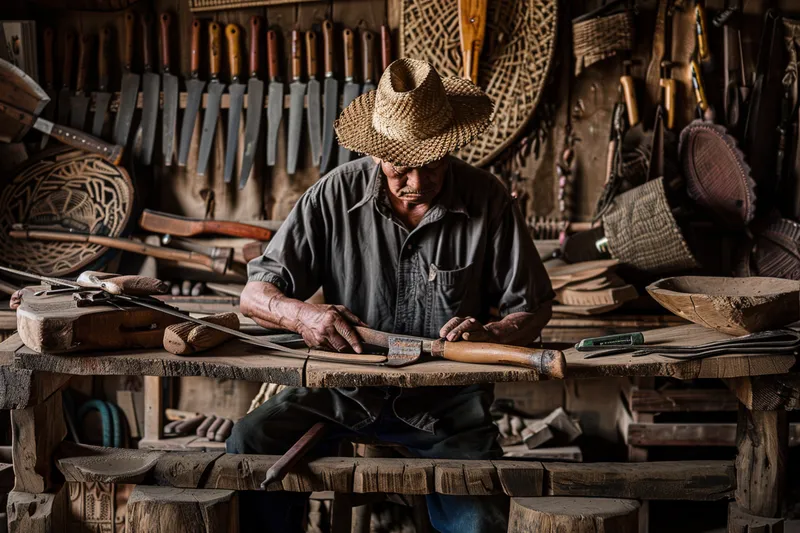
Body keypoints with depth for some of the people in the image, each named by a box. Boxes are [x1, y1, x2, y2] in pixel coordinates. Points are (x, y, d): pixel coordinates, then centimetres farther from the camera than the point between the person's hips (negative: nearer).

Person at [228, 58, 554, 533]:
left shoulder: (487, 202, -6)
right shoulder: (337, 195, -5)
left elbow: (533, 307, 2)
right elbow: (256, 293, -4)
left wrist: (490, 332, -21)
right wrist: (302, 315, -27)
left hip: (445, 402, -1)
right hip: (345, 388, 1)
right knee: (251, 443, -22)